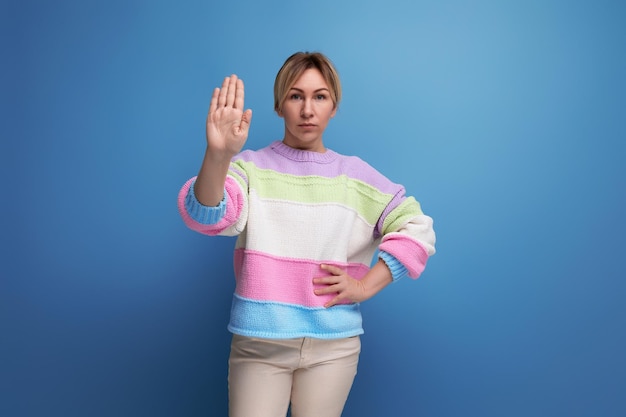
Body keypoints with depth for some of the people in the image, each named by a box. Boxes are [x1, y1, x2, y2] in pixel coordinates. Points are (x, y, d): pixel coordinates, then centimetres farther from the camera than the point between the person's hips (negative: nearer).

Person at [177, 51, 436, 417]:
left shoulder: (356, 175, 5)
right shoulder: (252, 168, -1)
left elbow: (418, 229, 5)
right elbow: (207, 217, -19)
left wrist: (365, 287, -4)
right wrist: (218, 155, -39)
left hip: (333, 344, 2)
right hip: (259, 343, -1)